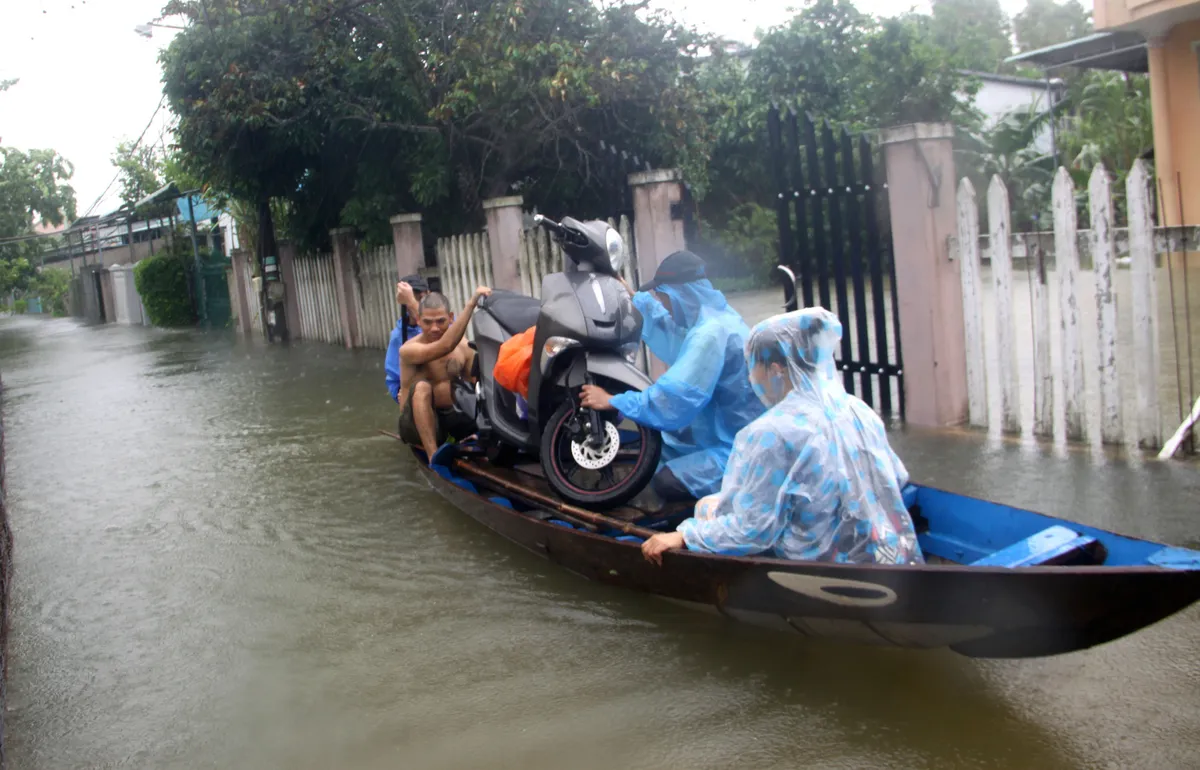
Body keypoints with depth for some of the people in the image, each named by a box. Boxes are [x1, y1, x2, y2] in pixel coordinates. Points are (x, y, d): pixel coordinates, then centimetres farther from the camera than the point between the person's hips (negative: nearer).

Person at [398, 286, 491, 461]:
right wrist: (471, 303, -38)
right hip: (418, 424, -4)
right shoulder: (409, 349, -16)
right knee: (422, 387, -35)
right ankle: (433, 456, -38)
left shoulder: (463, 345, 0)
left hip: (451, 418, 4)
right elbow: (446, 346, -35)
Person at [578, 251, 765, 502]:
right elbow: (673, 339, 23)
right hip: (736, 432, 10)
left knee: (666, 482, -22)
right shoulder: (714, 313, 4)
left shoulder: (711, 333, -27)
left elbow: (674, 399, -29)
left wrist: (612, 401, -20)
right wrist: (636, 298, 27)